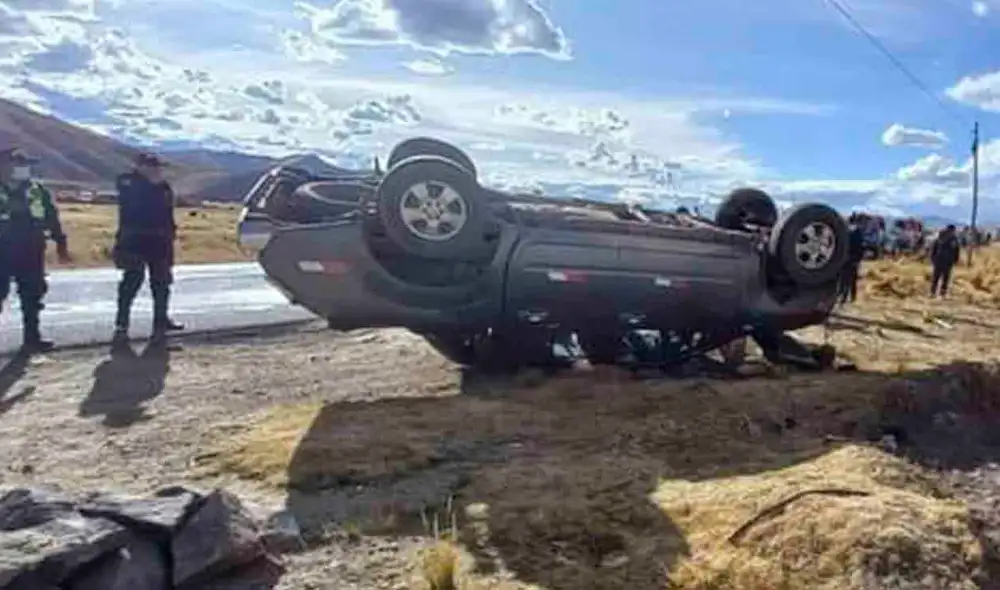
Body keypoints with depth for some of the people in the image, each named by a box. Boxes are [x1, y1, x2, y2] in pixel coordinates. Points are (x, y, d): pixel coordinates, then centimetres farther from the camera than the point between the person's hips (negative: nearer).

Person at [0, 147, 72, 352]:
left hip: (31, 255, 3)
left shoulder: (38, 193, 4)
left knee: (32, 296, 9)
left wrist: (61, 244, 6)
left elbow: (53, 220, 8)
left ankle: (31, 337, 20)